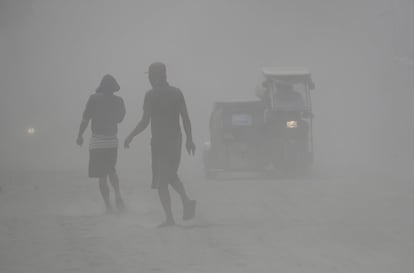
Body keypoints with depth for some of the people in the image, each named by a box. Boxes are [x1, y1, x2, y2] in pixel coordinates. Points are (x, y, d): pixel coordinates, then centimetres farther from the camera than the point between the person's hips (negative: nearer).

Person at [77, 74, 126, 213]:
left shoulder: (95, 98, -10)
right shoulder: (119, 101, 1)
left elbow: (85, 119, -7)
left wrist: (80, 135, 6)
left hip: (97, 141, -4)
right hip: (113, 140, 4)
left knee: (102, 176, 1)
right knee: (111, 170, 21)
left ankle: (108, 206, -2)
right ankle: (118, 194, -2)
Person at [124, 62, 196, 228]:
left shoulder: (151, 95, -9)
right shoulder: (177, 93, 6)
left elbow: (144, 122, -12)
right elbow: (186, 119, 5)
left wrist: (130, 137, 0)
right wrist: (189, 139, 13)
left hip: (159, 141, -5)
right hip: (175, 139, 5)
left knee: (161, 181, 0)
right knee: (171, 175, 22)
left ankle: (169, 218, -4)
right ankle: (186, 200, -1)